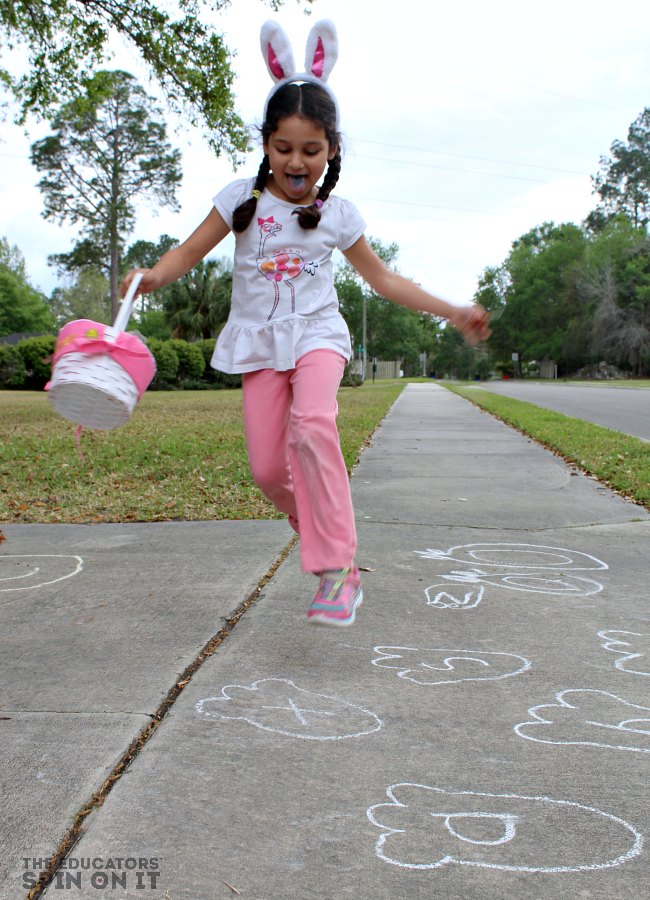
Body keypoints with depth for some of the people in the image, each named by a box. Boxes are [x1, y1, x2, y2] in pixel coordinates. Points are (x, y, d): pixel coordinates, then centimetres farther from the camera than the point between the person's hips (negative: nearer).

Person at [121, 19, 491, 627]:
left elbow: (383, 280, 10)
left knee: (313, 423, -32)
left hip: (317, 332, -1)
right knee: (267, 468, -6)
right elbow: (191, 251, 0)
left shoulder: (337, 213, 2)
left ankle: (337, 569, -25)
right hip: (260, 340, 2)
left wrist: (452, 313, 7)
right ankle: (317, 531, 26)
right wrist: (152, 275, -22)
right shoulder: (244, 198, 0)